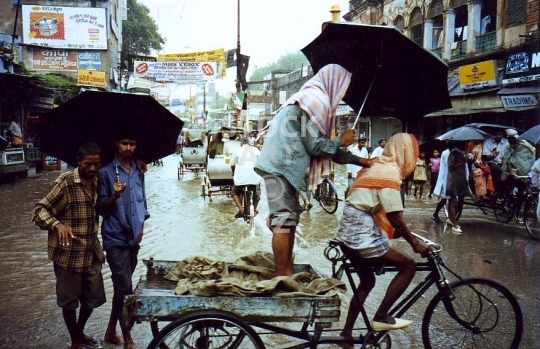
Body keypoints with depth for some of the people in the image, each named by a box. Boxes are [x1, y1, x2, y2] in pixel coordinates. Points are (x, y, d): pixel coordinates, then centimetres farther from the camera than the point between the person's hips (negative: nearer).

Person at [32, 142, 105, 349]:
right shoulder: (65, 182, -15)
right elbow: (40, 211, -17)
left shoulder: (97, 181, 6)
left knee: (93, 297, 14)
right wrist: (58, 225, -34)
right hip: (69, 253, -6)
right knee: (69, 301, 8)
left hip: (92, 251, 6)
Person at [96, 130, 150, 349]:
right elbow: (100, 208, -5)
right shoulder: (106, 173, -6)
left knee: (121, 287, 14)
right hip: (115, 238, -5)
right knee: (125, 289, -7)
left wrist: (141, 227, 6)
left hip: (133, 238, 5)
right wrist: (115, 195, -23)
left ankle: (111, 331, 29)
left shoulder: (138, 172, 9)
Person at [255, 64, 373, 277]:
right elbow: (314, 146, -15)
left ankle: (287, 273, 18)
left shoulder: (312, 98, 21)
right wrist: (341, 141, 2)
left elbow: (321, 146, 22)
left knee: (289, 220, 12)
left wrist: (359, 160, 22)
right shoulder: (315, 100, -11)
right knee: (283, 222, -8)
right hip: (281, 166, -10)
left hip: (284, 166, 10)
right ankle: (281, 278, -3)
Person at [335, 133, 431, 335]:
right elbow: (394, 215, -17)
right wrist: (414, 242, -9)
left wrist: (398, 231, 25)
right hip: (362, 233, -10)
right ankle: (380, 318, 2)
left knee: (367, 281, 21)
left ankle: (346, 333, 27)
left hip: (350, 230, 10)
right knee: (408, 266, 0)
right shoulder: (390, 171, -12)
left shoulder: (378, 166, 16)